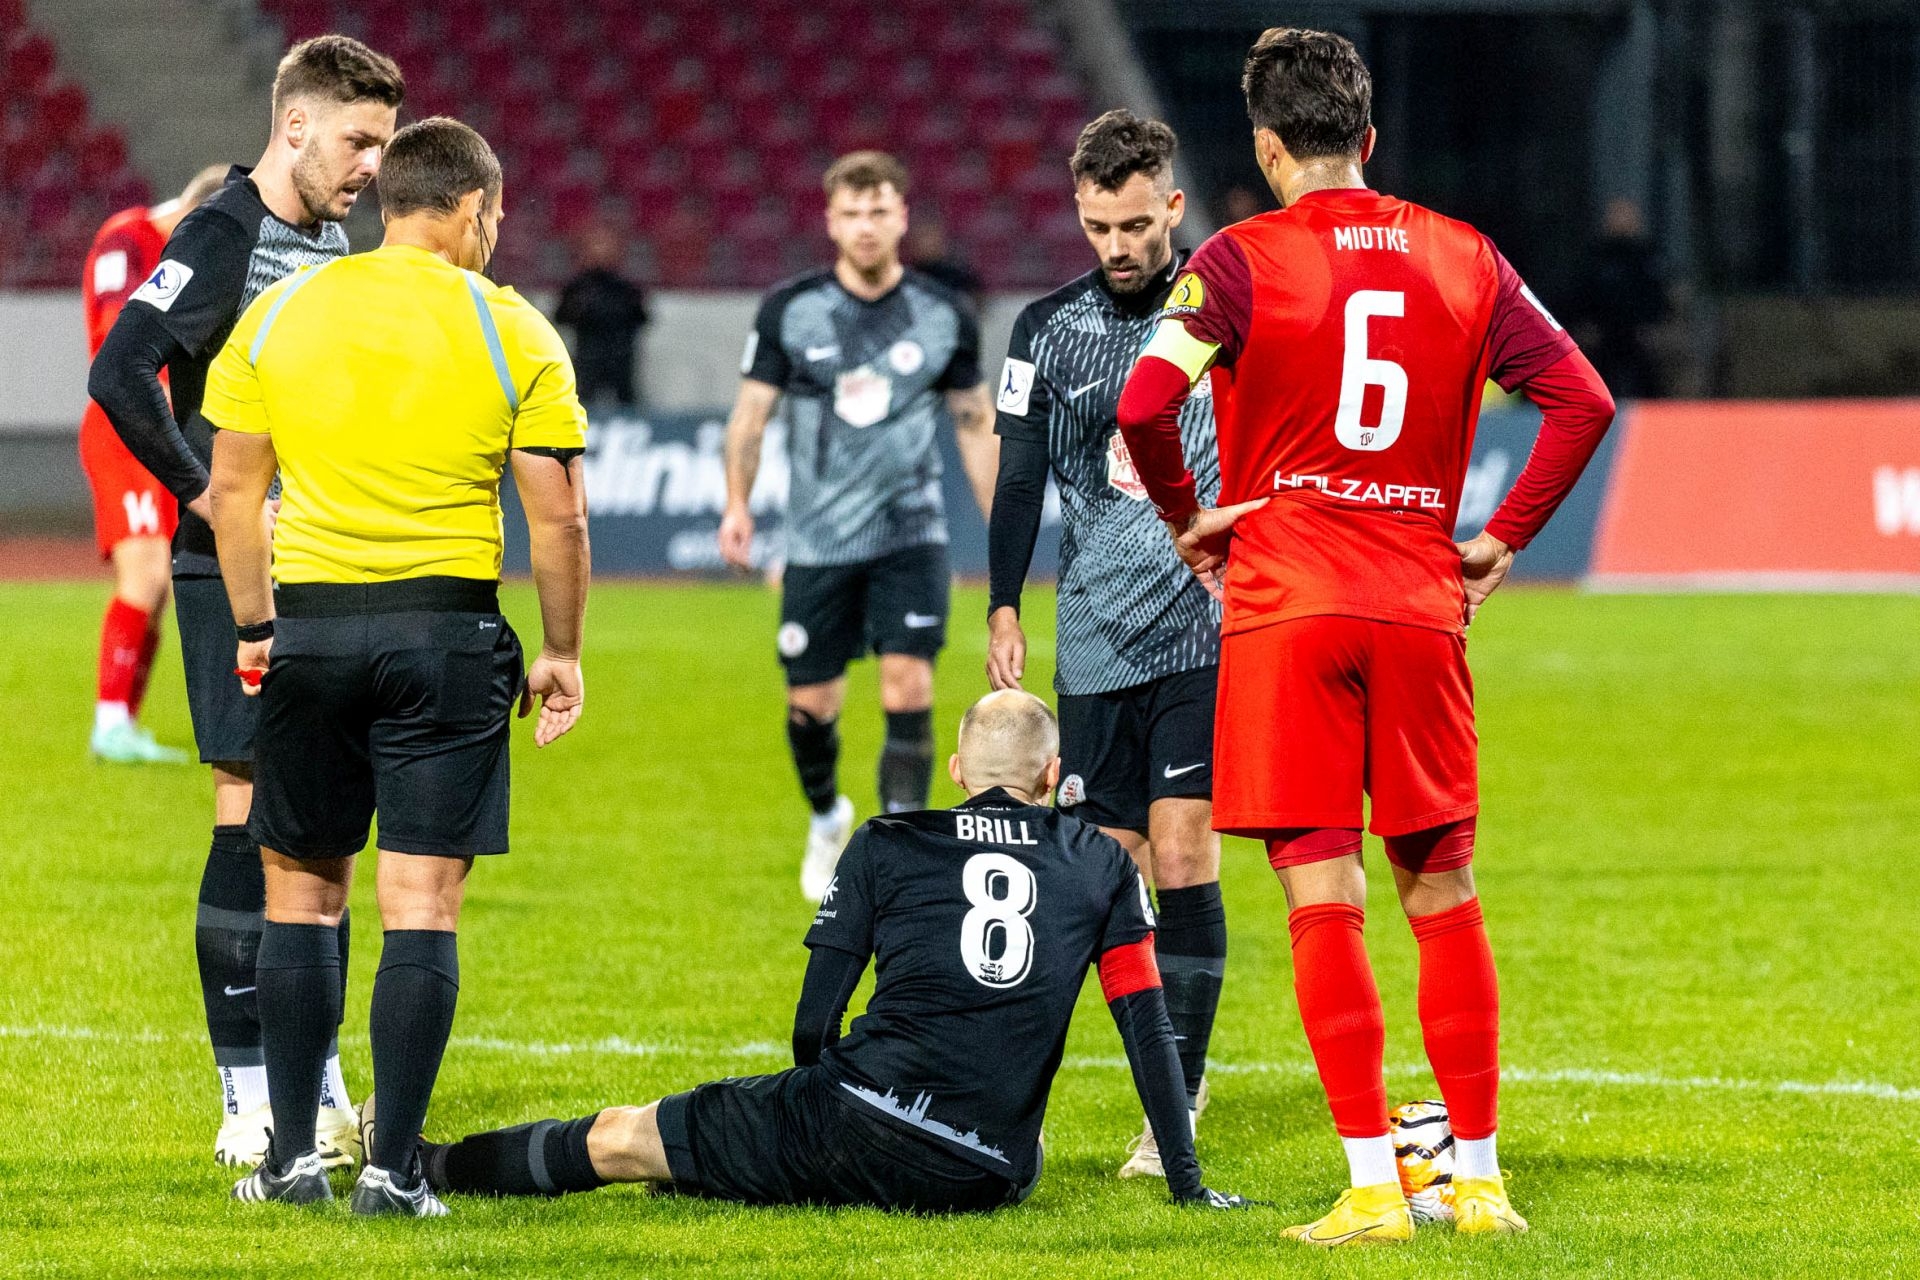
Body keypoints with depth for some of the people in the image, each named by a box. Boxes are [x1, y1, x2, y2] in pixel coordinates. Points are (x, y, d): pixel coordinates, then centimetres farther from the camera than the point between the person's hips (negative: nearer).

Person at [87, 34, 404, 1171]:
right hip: (236, 575, -8)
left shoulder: (336, 243, 14)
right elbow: (121, 374, -22)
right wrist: (208, 496, -18)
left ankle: (318, 1087, 15)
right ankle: (250, 1106, -4)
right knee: (252, 817, -7)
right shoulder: (223, 236, -11)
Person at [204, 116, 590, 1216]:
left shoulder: (278, 312, 5)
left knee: (303, 890, 12)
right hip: (447, 630, -2)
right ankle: (393, 1167, -3)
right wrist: (562, 655, 8)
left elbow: (233, 488, 8)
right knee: (423, 903, 0)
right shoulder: (510, 331, -2)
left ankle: (294, 1155, 10)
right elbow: (559, 513, -2)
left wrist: (255, 629, 16)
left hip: (311, 622, 2)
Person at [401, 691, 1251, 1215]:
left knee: (615, 1140, 13)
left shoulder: (884, 848, 10)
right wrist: (1188, 1185, 15)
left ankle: (407, 1161, 24)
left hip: (854, 1119, -1)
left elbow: (814, 1027, 10)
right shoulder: (1102, 866, 13)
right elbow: (1148, 1028, 11)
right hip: (992, 1174, 1)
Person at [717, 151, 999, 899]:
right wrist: (737, 505, -11)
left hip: (911, 536, 0)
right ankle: (826, 819, 35)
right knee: (811, 704, 5)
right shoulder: (790, 311, -3)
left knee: (908, 689, -15)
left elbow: (975, 423, 10)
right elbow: (751, 414, 3)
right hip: (819, 543, 0)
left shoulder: (944, 317, 0)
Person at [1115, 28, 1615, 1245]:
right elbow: (1584, 399, 2)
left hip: (1285, 603, -3)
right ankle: (1478, 1178, 11)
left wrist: (1189, 518, 1)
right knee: (1445, 896, 10)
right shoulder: (1462, 257, 8)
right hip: (1423, 601, 3)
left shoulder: (1242, 262, -3)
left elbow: (1145, 403, -15)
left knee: (1324, 899, -3)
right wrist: (1504, 539, 9)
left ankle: (1374, 1185, -7)